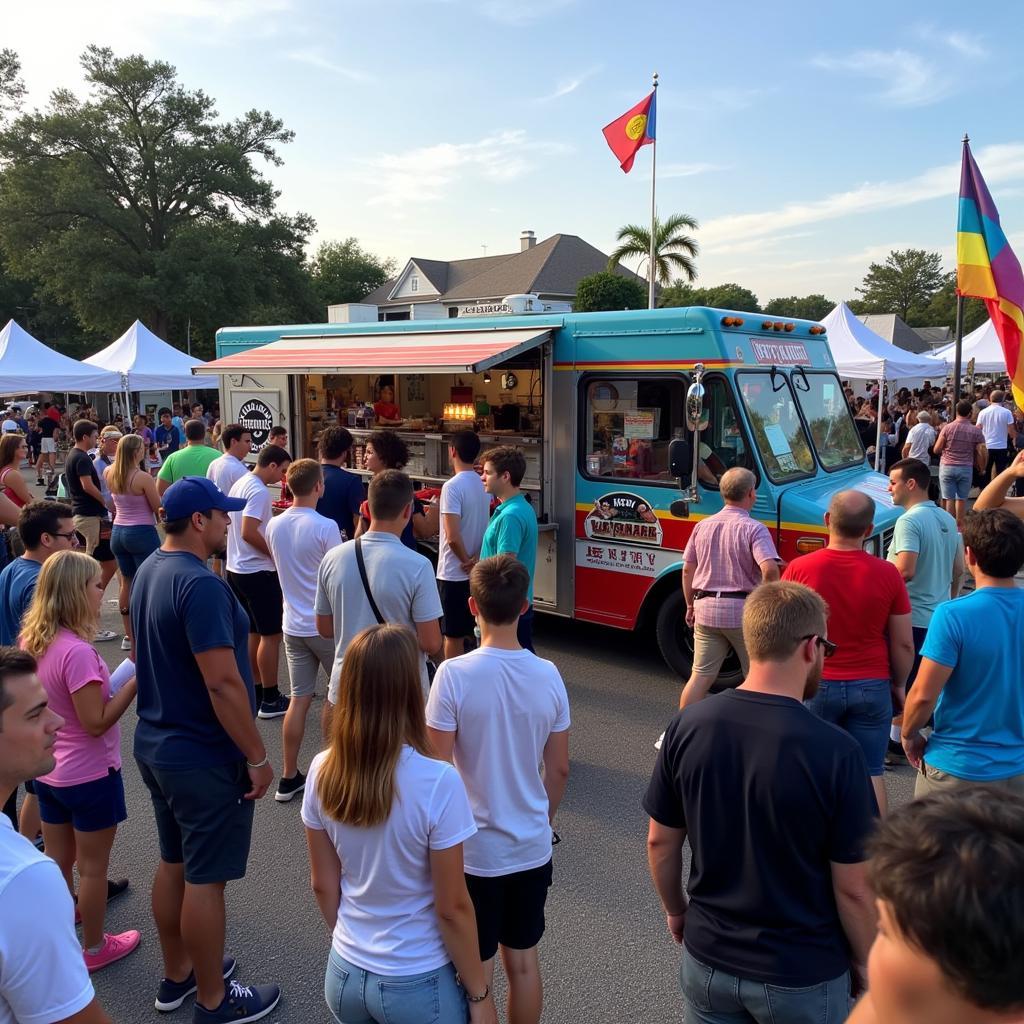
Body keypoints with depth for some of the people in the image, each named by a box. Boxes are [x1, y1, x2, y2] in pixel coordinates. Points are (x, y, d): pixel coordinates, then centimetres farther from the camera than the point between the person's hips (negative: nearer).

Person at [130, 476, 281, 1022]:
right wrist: (257, 757, -19)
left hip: (156, 743, 9)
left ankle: (176, 974, 40)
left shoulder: (149, 571, 4)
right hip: (204, 757, -9)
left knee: (173, 861, 22)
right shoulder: (200, 584, -26)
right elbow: (222, 682, -28)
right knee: (205, 878, 6)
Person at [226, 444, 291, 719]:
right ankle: (270, 700, 6)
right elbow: (248, 532, -26)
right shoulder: (259, 491, -19)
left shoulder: (240, 483, 12)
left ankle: (256, 692, 24)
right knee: (271, 634, -1)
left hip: (237, 569, 10)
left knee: (253, 632, 16)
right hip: (258, 572, -10)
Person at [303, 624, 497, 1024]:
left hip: (344, 973, 4)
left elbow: (323, 885, 0)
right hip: (417, 985, -4)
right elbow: (453, 908, -17)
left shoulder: (323, 771, -11)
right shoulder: (438, 783, -26)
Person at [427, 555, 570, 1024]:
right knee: (523, 960, 20)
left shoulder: (454, 674, -19)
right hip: (532, 848, 4)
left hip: (473, 850, -3)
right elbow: (558, 769, 1)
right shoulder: (549, 675, -8)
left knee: (476, 971, 13)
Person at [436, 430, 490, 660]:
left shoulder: (452, 486, -18)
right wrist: (476, 560, 2)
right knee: (472, 632, 17)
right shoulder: (484, 485, 6)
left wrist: (467, 561, -8)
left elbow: (453, 537, -23)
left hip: (454, 573, -7)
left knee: (453, 637, 3)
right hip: (478, 573, 7)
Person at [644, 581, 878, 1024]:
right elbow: (853, 888, -16)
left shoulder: (689, 724, -14)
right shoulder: (835, 751, -24)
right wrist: (863, 962, 3)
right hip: (802, 976, -2)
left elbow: (660, 843, -3)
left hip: (707, 959, 3)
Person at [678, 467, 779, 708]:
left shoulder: (703, 526, 6)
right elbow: (769, 570, -24)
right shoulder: (754, 529, -10)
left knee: (700, 675, 9)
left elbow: (688, 569, 10)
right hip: (743, 610, -4)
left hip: (706, 608, 5)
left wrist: (691, 605, 20)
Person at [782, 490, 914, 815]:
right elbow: (903, 644, -1)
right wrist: (899, 685, 14)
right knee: (871, 773, 11)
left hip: (815, 685, 0)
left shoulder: (799, 568, -11)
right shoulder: (888, 573, -7)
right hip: (872, 687, 1)